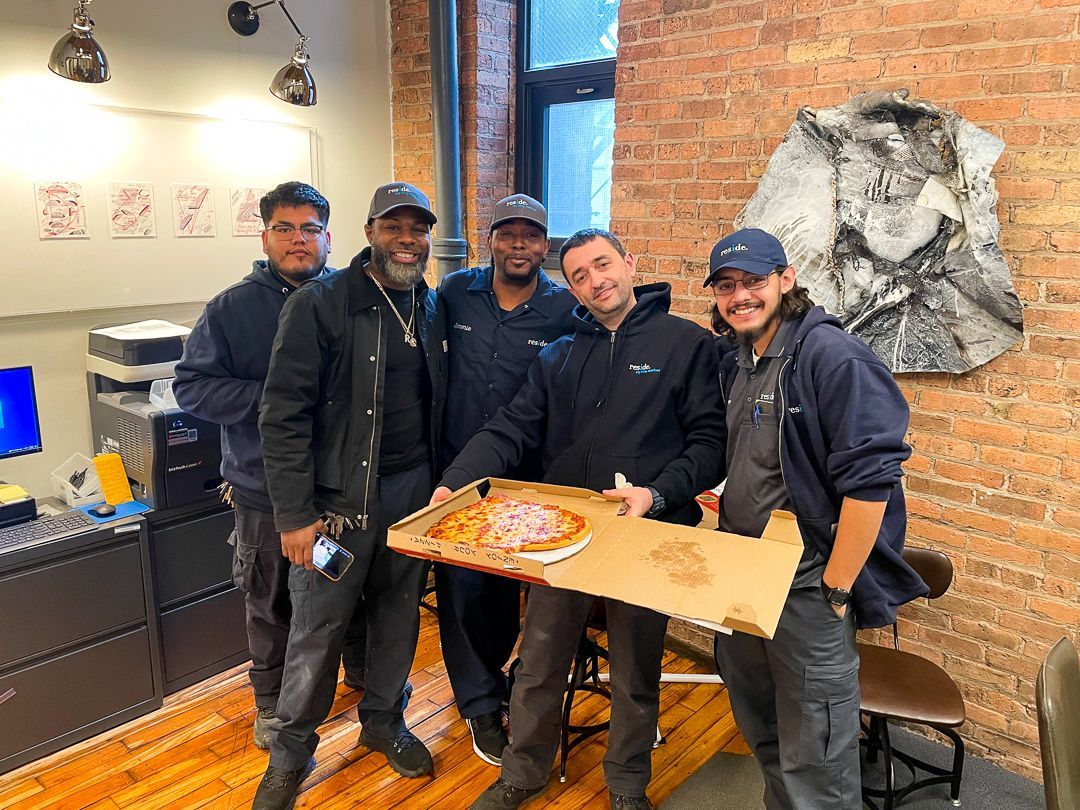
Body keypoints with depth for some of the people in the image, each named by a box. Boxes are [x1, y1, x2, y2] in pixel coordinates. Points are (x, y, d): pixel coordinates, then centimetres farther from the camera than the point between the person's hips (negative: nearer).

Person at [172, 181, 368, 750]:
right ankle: (272, 702, 38)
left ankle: (364, 672, 45)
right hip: (266, 491, 0)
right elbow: (191, 385, -7)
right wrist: (273, 398, -19)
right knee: (270, 604, 16)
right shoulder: (232, 309, -4)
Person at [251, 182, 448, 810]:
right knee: (319, 625, 6)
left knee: (400, 614, 17)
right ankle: (291, 753, 29)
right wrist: (295, 514, -16)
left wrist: (440, 482, 12)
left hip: (415, 489, 5)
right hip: (340, 496, -5)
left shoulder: (433, 309, 7)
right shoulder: (321, 304, -11)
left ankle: (384, 721, 40)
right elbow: (284, 415, -14)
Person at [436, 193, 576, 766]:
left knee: (508, 588, 15)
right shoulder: (455, 293, -3)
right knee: (461, 589, 8)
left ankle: (485, 675, 44)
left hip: (526, 477, 0)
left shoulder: (566, 310, -8)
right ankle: (482, 704, 30)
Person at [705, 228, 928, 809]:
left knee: (813, 762, 5)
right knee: (762, 735, 24)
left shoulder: (832, 356, -17)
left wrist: (835, 589, -19)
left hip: (807, 588, -8)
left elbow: (871, 481, -22)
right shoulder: (735, 364, 8)